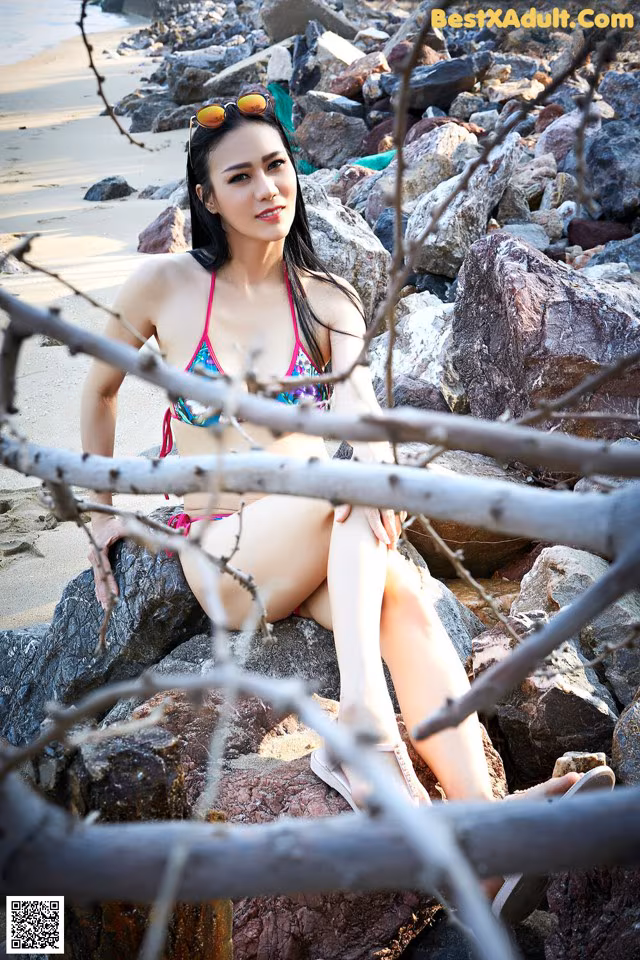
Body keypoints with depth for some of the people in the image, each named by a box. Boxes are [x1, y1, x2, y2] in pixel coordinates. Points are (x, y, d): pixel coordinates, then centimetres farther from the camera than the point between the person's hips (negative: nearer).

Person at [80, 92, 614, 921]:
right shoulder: (164, 284, 1)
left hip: (319, 550, 3)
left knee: (405, 598, -32)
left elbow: (358, 406, -10)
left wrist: (376, 462, -32)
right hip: (217, 553, -2)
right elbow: (99, 390, 15)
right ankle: (362, 721, -44)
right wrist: (105, 509, 12)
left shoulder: (328, 302, 8)